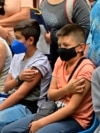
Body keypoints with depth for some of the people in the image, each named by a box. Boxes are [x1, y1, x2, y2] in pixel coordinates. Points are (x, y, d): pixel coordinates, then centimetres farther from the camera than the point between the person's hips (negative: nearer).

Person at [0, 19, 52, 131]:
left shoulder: (39, 63, -13)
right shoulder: (17, 56, 10)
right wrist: (19, 78, -12)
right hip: (13, 100, 8)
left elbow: (21, 93, -18)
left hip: (28, 107, -8)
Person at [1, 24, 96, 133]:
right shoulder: (60, 61, 6)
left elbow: (72, 107, -21)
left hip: (75, 119, -8)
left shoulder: (85, 68, -18)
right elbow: (50, 95, 7)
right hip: (56, 112, 8)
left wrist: (40, 123, -21)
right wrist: (67, 89, -15)